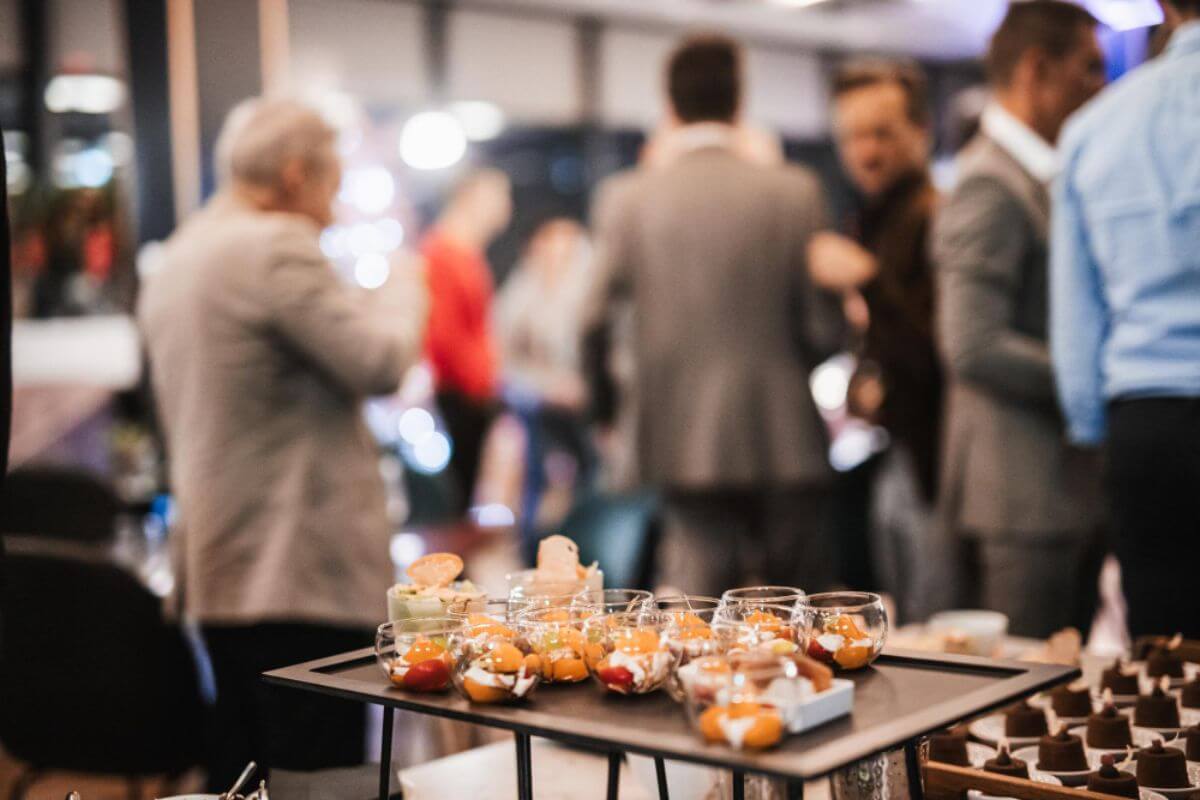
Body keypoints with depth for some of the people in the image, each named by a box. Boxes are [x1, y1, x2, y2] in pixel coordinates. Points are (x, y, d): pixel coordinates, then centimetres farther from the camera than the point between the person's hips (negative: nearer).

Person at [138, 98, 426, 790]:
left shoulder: (176, 259, 17)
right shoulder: (279, 248, -14)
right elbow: (380, 361, -18)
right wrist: (401, 289, 2)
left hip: (219, 571, 10)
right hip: (300, 573, -10)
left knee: (238, 777, 15)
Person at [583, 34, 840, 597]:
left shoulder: (628, 198, -3)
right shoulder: (794, 192, -6)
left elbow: (598, 318, -1)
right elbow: (821, 324, -6)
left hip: (683, 441, 1)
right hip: (783, 440, -1)